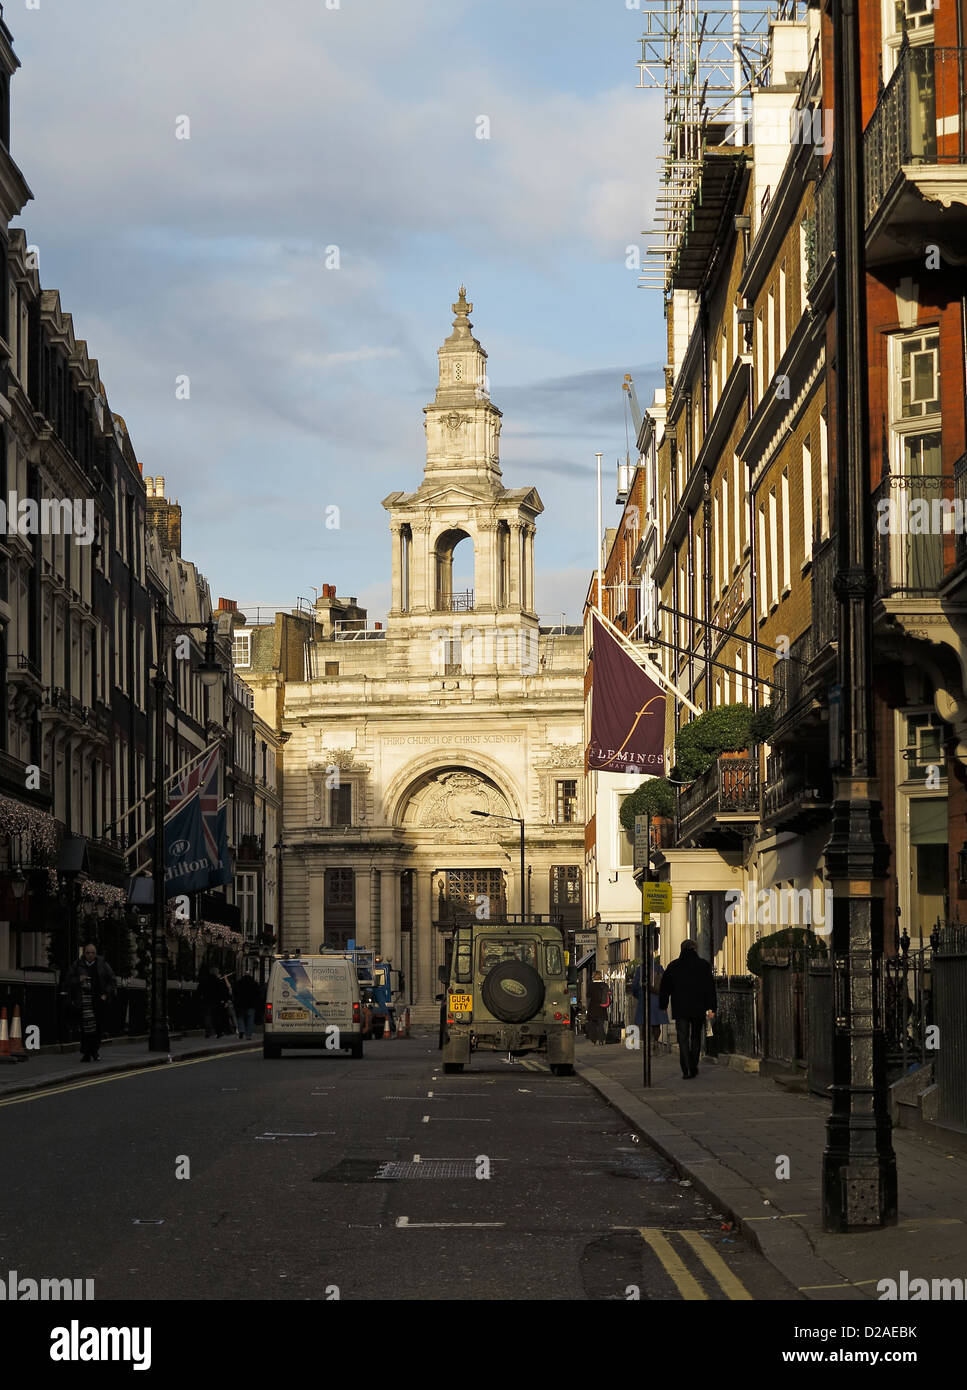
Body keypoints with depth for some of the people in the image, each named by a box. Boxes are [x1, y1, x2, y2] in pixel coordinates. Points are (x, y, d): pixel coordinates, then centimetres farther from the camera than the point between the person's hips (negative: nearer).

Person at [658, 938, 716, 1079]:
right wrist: (711, 1008, -5)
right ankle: (693, 1068, 19)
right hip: (698, 1009, 1)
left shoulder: (673, 966, 2)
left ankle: (687, 1070, -12)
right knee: (696, 1037, 16)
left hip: (680, 1009, -1)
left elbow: (665, 987, 6)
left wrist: (662, 1005, 15)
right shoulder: (704, 965, 0)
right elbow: (710, 988, -5)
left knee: (683, 1039, 0)